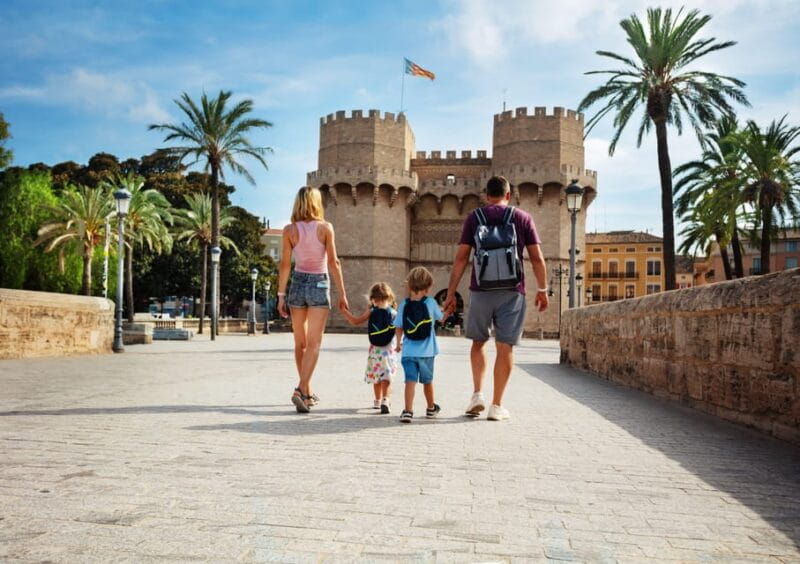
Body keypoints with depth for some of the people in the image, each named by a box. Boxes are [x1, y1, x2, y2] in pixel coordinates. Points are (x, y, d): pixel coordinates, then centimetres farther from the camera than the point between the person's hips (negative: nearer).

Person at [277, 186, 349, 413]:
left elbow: (285, 264, -2)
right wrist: (342, 294, -3)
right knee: (314, 343, -1)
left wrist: (281, 296, 3)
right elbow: (333, 262, -8)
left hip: (298, 284, 3)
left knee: (300, 343, 15)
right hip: (319, 284, -2)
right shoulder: (325, 227, -6)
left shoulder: (289, 230, -1)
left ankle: (307, 392, 24)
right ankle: (301, 389, -16)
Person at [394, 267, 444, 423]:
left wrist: (398, 343, 16)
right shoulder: (431, 302, -5)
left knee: (411, 380, -4)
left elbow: (398, 328, 0)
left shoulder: (404, 304, -2)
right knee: (427, 380, 18)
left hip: (409, 351, 0)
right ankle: (431, 408, 36)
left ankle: (408, 411, -18)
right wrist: (444, 310, 33)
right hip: (427, 351, 0)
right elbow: (441, 318, 11)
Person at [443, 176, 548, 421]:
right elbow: (537, 258, 2)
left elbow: (461, 257, -1)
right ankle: (497, 406, 6)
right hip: (512, 292, 0)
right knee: (505, 347, 3)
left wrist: (451, 293, 2)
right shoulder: (522, 218, 6)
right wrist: (542, 289, 12)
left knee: (478, 342, 17)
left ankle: (477, 394, 7)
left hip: (481, 290, 1)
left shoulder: (474, 217, 6)